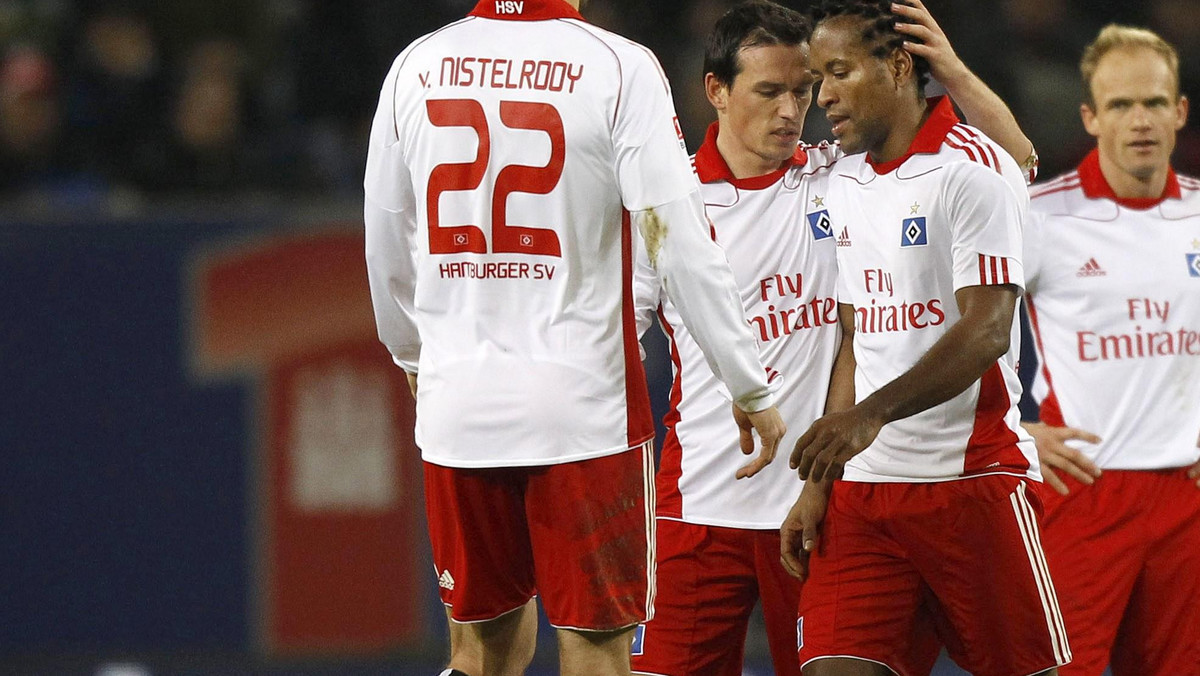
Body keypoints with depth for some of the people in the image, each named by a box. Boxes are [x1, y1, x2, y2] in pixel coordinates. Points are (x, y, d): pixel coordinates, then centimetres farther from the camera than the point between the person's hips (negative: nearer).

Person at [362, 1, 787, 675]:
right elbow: (683, 245, -11)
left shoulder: (416, 66, 5)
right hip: (583, 408, -4)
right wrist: (753, 391, -4)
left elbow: (386, 250, 15)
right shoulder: (618, 67, -8)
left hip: (457, 404, 4)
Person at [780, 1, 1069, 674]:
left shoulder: (973, 170, -9)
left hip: (975, 479, -6)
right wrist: (821, 482, 15)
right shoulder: (847, 182, 16)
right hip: (865, 489, 6)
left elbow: (985, 332, -18)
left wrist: (872, 414, -28)